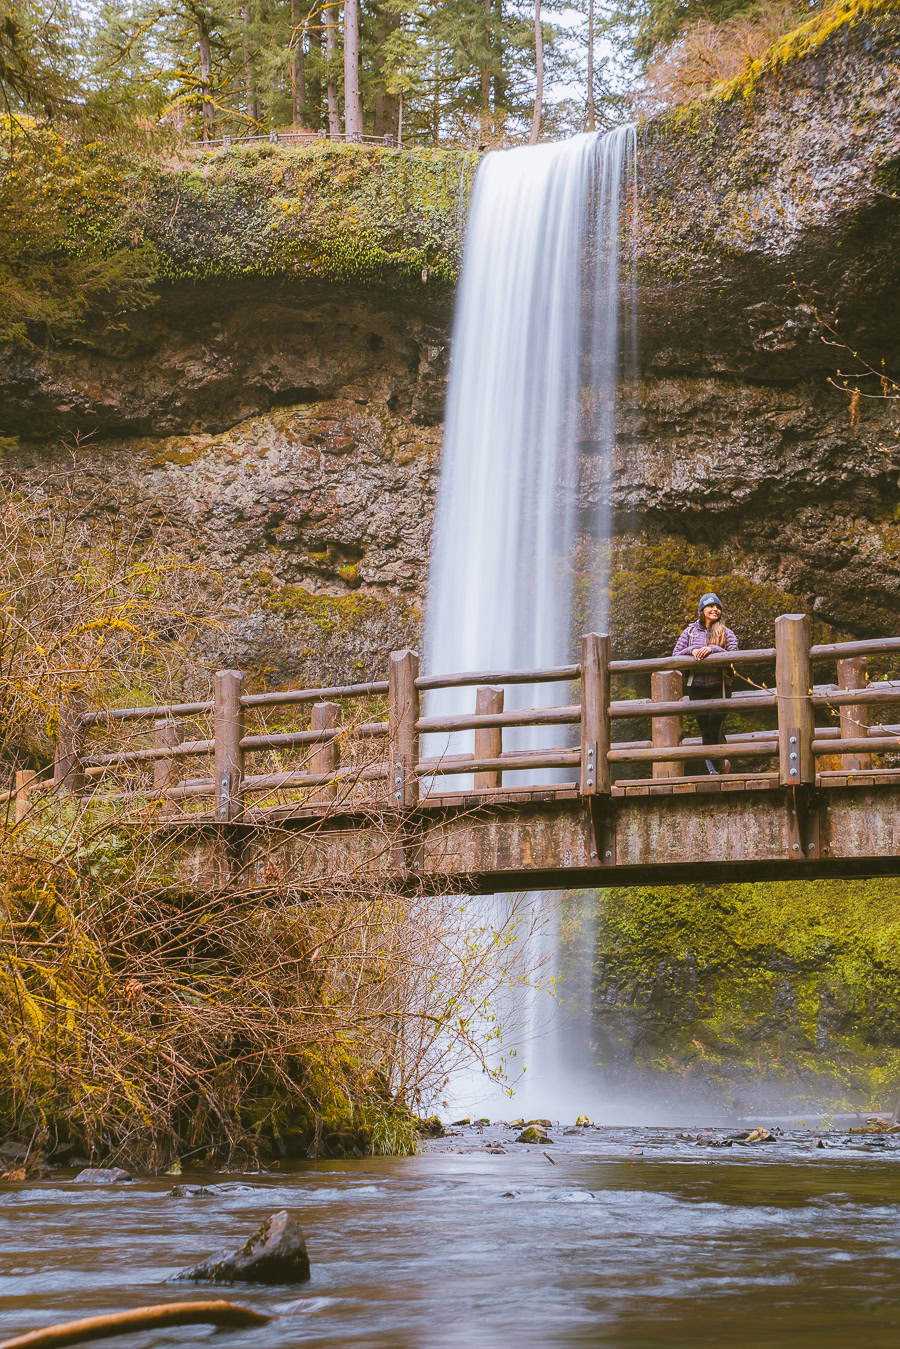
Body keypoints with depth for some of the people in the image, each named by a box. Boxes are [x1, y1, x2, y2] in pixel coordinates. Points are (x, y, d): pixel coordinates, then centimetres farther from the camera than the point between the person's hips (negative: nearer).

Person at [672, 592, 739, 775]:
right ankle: (713, 769, 11)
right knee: (705, 729, 2)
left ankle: (721, 761, 8)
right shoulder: (691, 631, 10)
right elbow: (676, 654, 7)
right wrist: (692, 650, -12)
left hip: (720, 686, -2)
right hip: (697, 686, 2)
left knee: (715, 723, -15)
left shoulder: (726, 633, 7)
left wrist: (712, 649, -19)